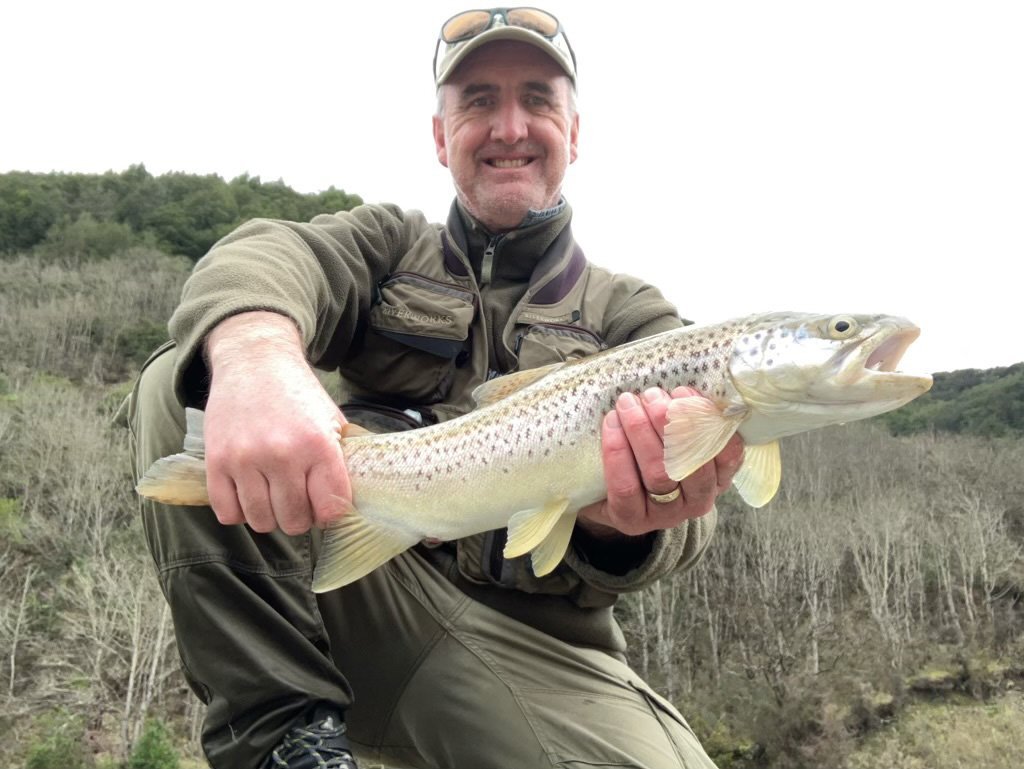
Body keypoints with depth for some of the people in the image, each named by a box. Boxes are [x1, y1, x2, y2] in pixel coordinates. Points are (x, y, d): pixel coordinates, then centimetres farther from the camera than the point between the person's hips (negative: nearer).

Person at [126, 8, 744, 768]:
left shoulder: (633, 314, 9)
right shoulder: (390, 242, 12)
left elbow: (684, 496, -6)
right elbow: (269, 254, -11)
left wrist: (628, 520, -33)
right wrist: (255, 351, -37)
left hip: (533, 643, 0)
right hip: (354, 587, 2)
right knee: (183, 383, -17)